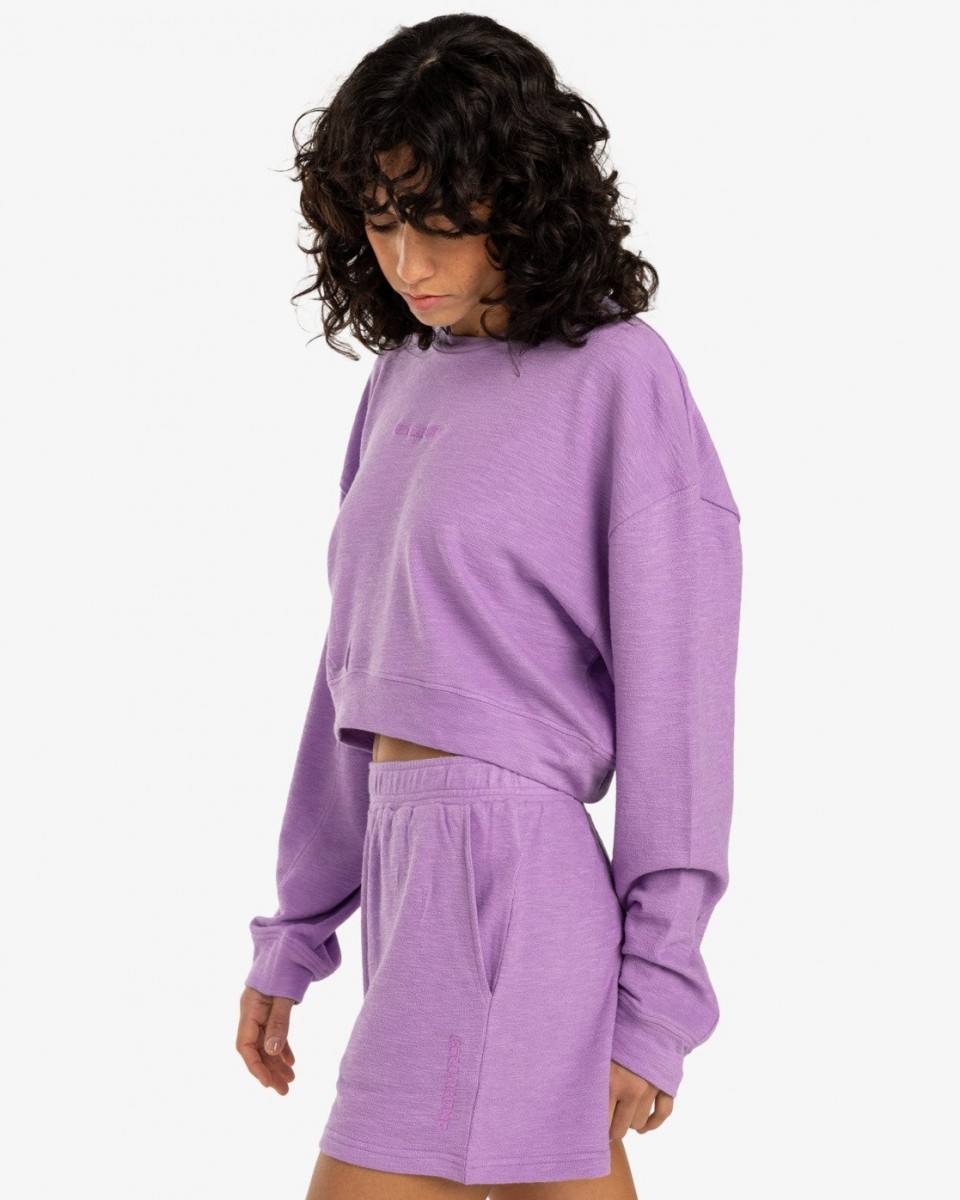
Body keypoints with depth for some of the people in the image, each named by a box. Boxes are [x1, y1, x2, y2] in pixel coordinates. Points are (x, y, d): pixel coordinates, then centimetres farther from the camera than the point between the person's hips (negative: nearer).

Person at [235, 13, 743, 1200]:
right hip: (404, 865, 7)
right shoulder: (403, 380, 13)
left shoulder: (620, 377, -8)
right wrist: (293, 934, 17)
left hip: (507, 874, -7)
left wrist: (658, 991, -11)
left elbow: (676, 697, -10)